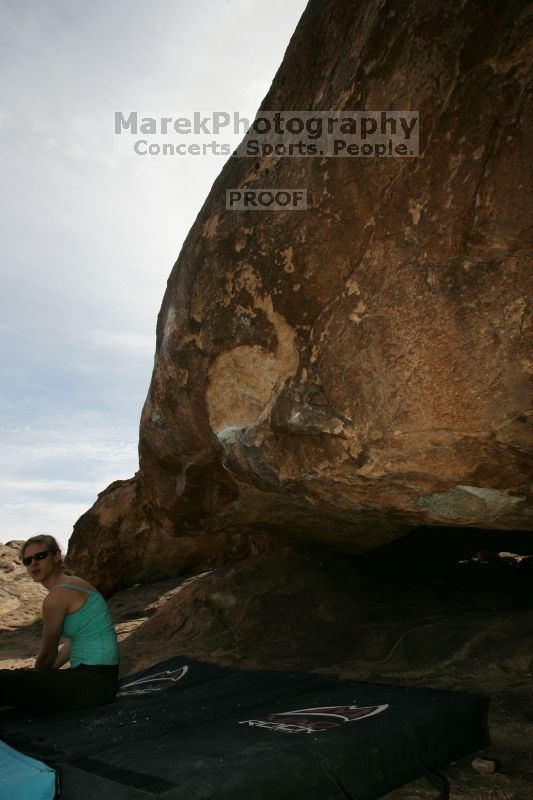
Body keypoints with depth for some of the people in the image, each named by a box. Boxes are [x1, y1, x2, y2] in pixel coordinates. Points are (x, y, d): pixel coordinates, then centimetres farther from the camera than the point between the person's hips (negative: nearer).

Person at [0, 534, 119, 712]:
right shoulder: (72, 584, 13)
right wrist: (36, 675, 23)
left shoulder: (57, 596, -15)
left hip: (94, 682, -10)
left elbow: (48, 653, -2)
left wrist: (36, 676, 17)